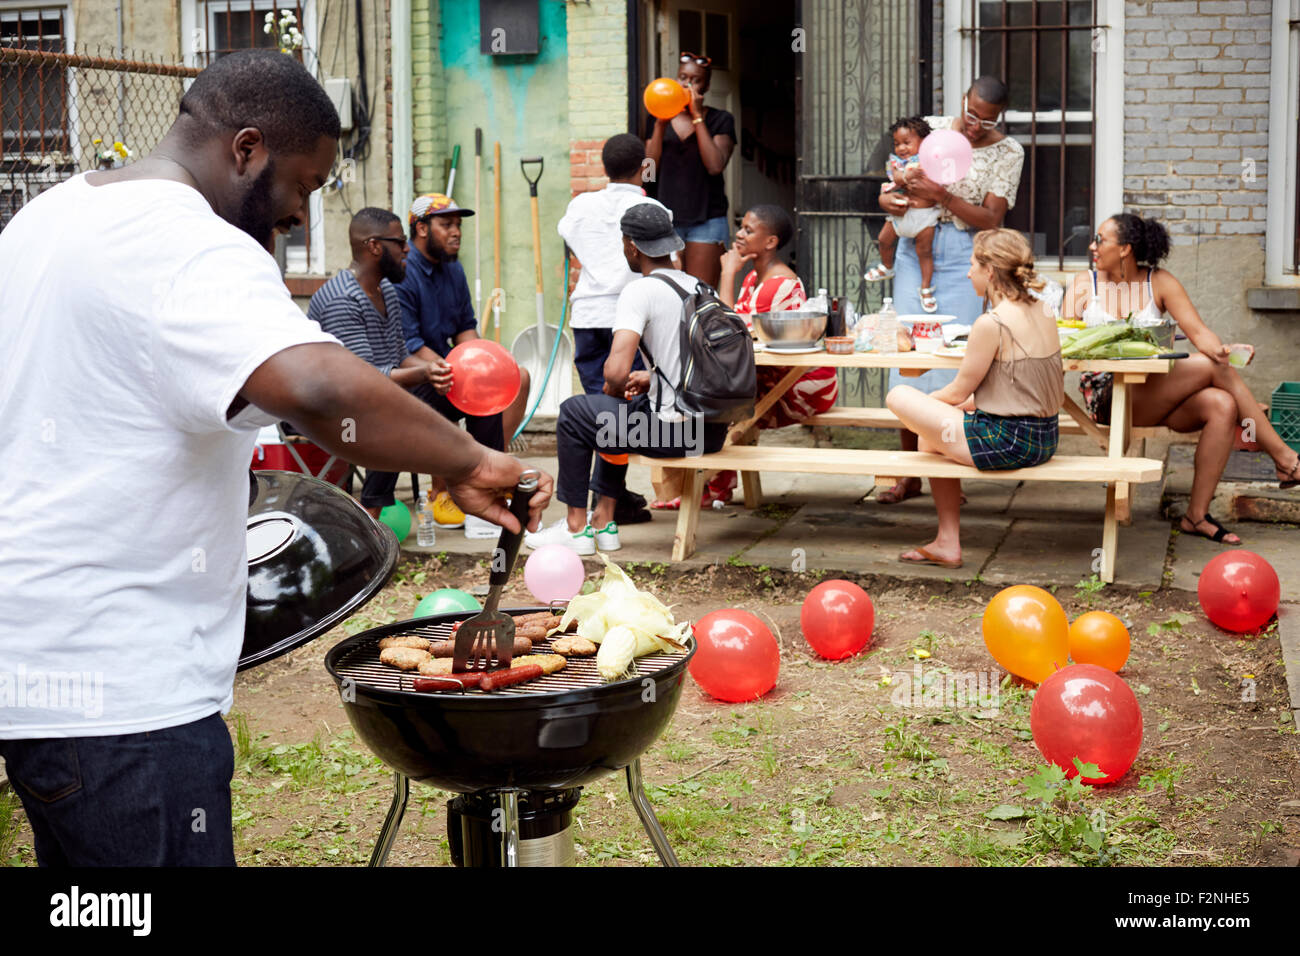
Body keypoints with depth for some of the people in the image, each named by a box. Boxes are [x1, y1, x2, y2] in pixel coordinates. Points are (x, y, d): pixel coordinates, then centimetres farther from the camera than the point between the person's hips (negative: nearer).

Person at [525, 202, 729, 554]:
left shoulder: (641, 290, -14)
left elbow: (616, 371, -23)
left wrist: (615, 390, -1)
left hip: (675, 431, -8)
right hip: (715, 430, 8)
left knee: (573, 413, 12)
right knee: (619, 412, 31)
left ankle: (576, 528, 19)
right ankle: (603, 521, 33)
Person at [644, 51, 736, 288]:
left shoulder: (721, 120, 6)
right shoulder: (658, 120, 13)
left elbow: (715, 166, -10)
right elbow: (650, 168, 3)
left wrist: (697, 117, -7)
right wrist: (661, 124, -6)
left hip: (707, 218, -2)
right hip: (666, 217, 2)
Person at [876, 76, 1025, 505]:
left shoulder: (1008, 152, 0)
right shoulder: (931, 128, 7)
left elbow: (991, 219, -8)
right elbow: (895, 177, 12)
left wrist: (941, 195, -20)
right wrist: (887, 198, -12)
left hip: (965, 258, -2)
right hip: (915, 248, 3)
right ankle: (910, 474, 8)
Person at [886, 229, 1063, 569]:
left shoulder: (991, 324, -19)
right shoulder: (1043, 311, 7)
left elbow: (958, 391, -10)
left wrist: (924, 401, 11)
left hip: (1007, 444, -9)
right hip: (1045, 440, 9)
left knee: (899, 396, 1)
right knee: (932, 435, 25)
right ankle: (946, 543, 24)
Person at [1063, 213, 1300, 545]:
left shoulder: (1159, 282, 10)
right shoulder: (1083, 284, 8)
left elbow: (1198, 331, 0)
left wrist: (1222, 349, -24)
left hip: (1155, 393, 3)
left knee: (1222, 406, -27)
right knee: (1212, 367, -22)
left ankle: (1196, 515, -20)